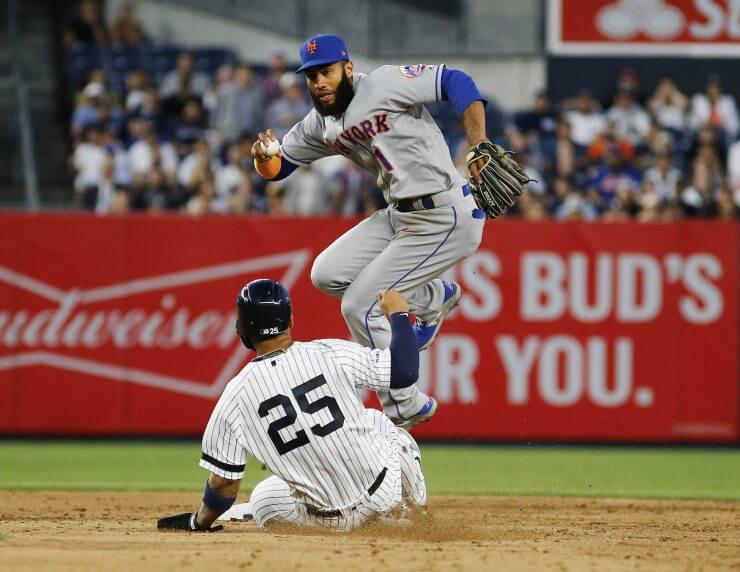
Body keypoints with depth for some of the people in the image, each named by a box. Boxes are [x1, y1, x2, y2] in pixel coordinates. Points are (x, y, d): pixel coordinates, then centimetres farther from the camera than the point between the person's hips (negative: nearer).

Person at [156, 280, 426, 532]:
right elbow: (405, 371, -9)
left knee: (263, 499, 29)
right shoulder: (332, 354, -13)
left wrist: (199, 522, 14)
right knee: (373, 419, 30)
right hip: (384, 492, 1)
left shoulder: (235, 397, -10)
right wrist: (398, 313, 8)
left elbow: (224, 482, -5)